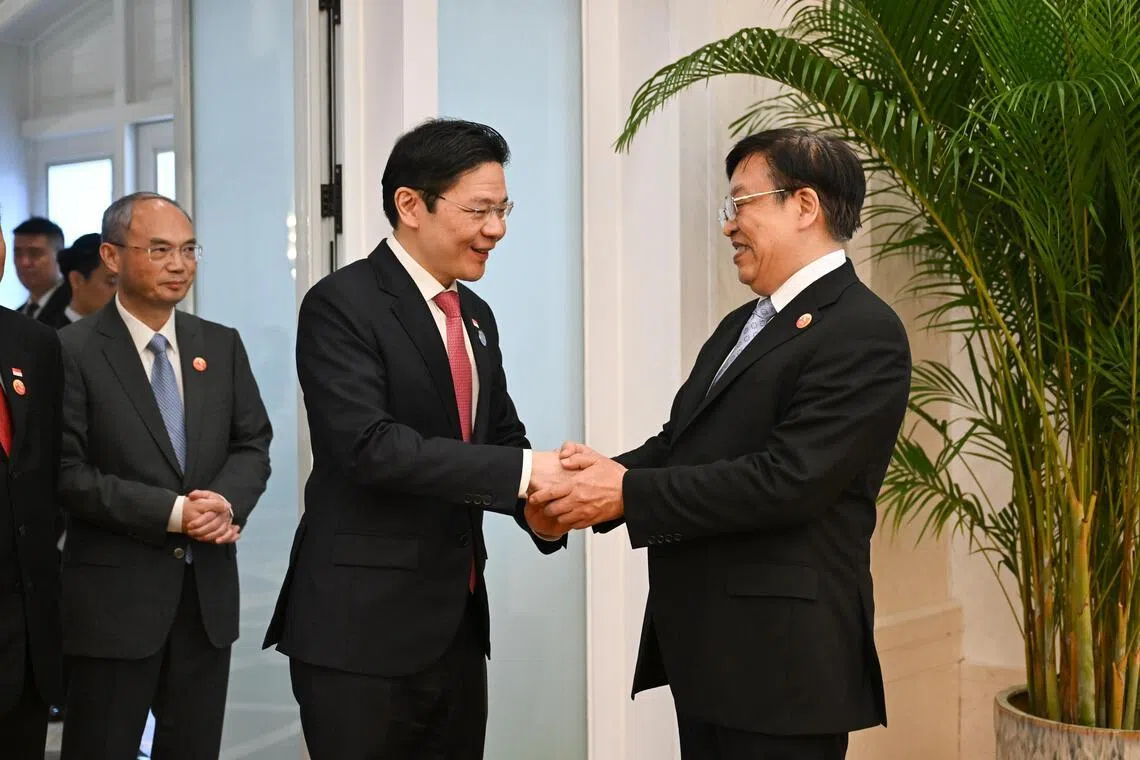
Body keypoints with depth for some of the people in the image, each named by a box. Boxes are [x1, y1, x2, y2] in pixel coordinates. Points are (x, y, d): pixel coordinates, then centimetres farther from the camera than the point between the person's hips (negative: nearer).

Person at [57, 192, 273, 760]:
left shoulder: (222, 345, 9)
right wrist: (170, 513, -18)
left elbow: (253, 444, 7)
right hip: (113, 592, -4)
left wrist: (227, 501, -14)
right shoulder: (73, 351, -7)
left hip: (208, 588, 5)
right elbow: (69, 472, -13)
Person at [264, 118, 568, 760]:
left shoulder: (476, 316, 13)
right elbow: (369, 445, -22)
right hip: (361, 628, -7)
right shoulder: (343, 303, -12)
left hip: (458, 623, 7)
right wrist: (519, 470, -24)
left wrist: (541, 498, -8)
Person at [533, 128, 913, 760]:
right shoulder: (743, 325, 16)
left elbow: (786, 479, -22)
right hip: (703, 645, 8)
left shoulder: (863, 333, -14)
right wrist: (607, 473, -6)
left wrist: (628, 493, -19)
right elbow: (680, 442, 14)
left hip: (779, 653, -8)